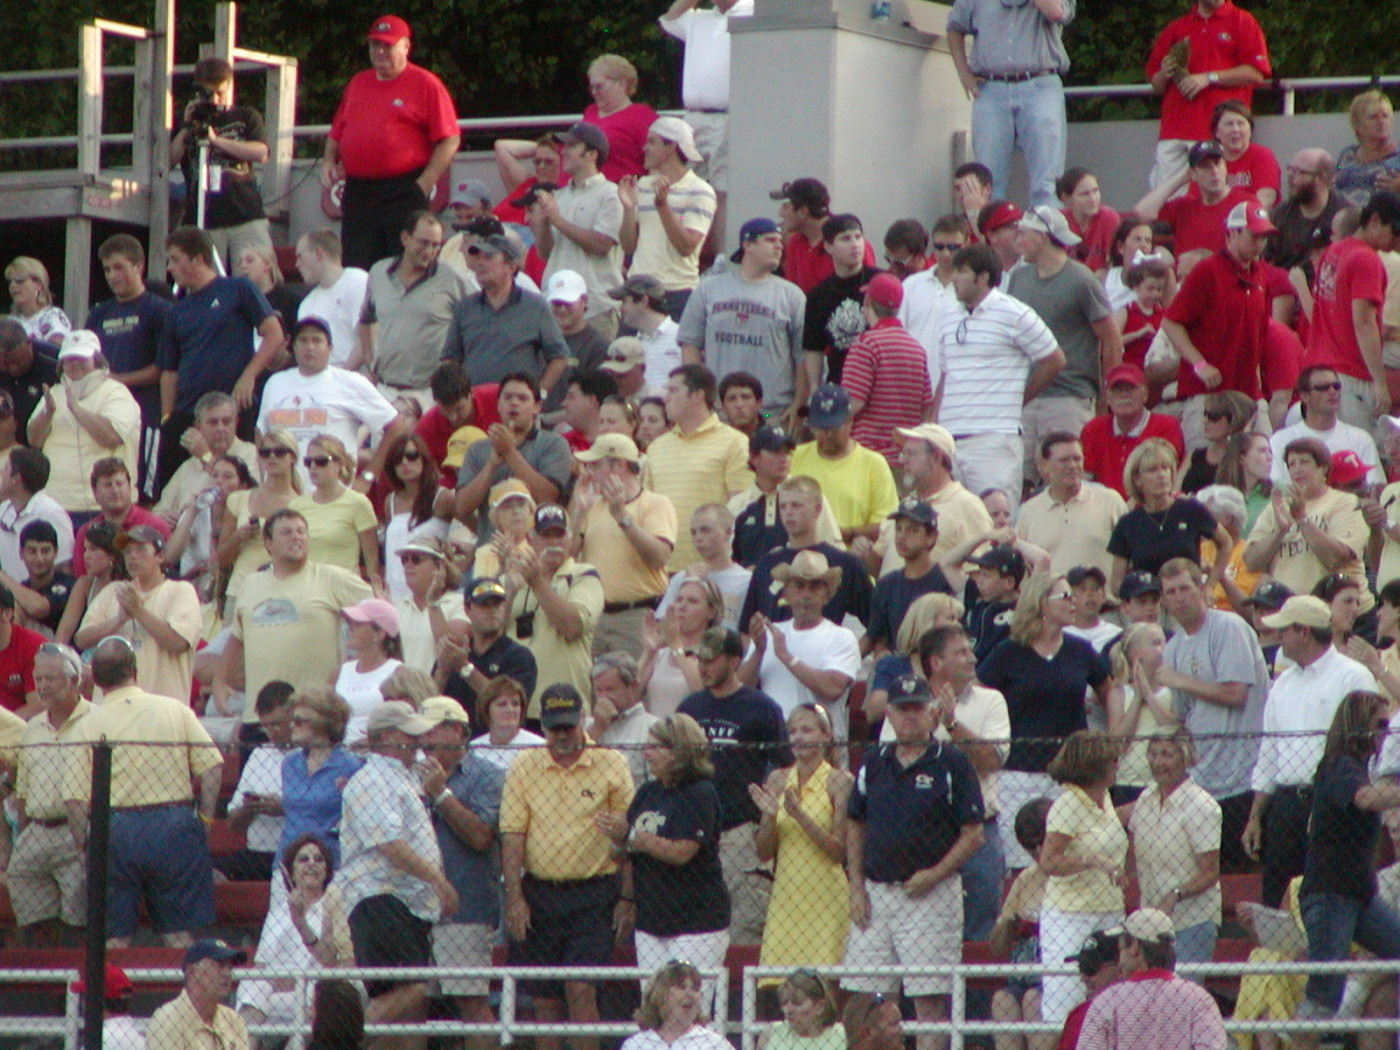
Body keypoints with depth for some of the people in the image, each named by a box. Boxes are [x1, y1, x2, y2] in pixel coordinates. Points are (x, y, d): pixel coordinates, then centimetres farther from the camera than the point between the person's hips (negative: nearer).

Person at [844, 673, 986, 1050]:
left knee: (929, 998, -6)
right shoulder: (874, 763, 11)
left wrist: (935, 875, -14)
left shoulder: (951, 764, -2)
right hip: (874, 893, 5)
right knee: (861, 997, 2)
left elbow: (973, 834, -3)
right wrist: (857, 887, 6)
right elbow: (855, 827, 17)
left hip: (930, 895, -5)